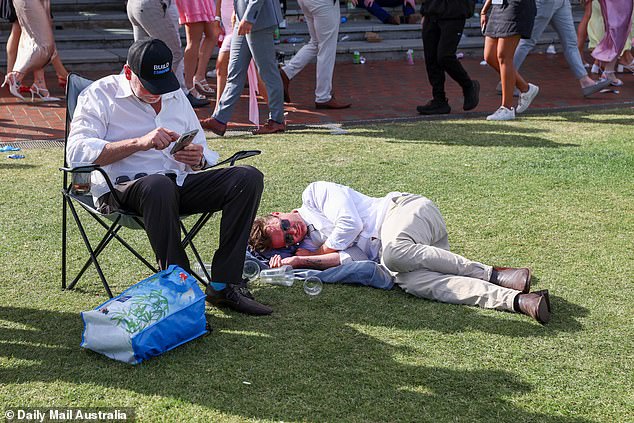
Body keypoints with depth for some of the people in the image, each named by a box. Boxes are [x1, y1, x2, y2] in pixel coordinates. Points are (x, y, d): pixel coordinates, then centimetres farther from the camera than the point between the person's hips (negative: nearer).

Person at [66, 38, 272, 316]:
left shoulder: (176, 95, 20)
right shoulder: (100, 95, 3)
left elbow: (203, 153, 23)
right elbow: (77, 151, -13)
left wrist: (197, 159, -3)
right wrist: (139, 143, -22)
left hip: (179, 183, 6)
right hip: (123, 189, -5)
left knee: (248, 177, -17)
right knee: (159, 185, -41)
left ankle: (223, 285, -21)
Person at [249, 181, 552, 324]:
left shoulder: (314, 194, 1)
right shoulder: (309, 245, 17)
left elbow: (351, 223, -10)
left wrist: (319, 252, 1)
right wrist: (297, 261, -6)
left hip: (410, 210, -5)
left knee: (392, 252, -37)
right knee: (409, 281, -28)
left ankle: (492, 274, -29)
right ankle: (519, 301, -44)